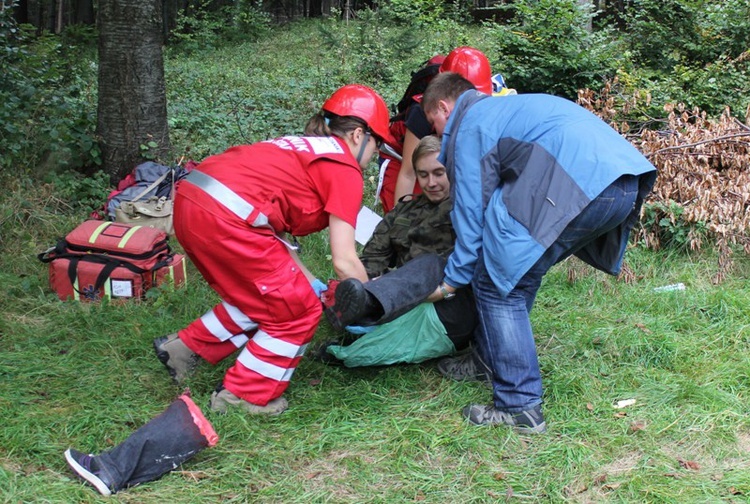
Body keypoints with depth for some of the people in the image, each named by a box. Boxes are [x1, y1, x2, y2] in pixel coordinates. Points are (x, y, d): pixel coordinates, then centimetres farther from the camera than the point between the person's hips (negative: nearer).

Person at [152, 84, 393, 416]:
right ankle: (242, 397, 16)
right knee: (297, 311, 7)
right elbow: (345, 262, -2)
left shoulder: (302, 148, 26)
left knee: (260, 298, 26)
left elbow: (274, 230, 25)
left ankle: (185, 348, 32)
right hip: (224, 218, -9)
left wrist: (309, 282, 28)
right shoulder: (345, 170, 2)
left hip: (190, 201, 9)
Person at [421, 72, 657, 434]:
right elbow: (497, 198, 40)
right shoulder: (505, 107, 36)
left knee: (496, 282, 1)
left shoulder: (470, 123, 9)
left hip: (581, 185, -10)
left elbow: (471, 210, 7)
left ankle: (520, 407, 3)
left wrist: (453, 280, 17)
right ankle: (490, 359, 36)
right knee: (518, 271, 24)